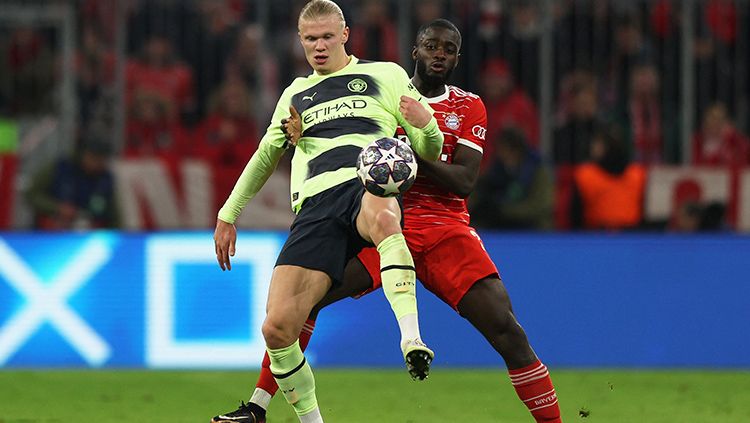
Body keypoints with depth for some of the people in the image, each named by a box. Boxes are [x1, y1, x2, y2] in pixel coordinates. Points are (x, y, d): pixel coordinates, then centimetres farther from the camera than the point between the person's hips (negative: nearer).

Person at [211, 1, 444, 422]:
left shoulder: (385, 75, 18)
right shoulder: (295, 95, 30)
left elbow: (429, 152, 14)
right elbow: (265, 158, 41)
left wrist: (426, 124, -9)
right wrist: (229, 214, 37)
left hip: (370, 186, -3)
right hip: (316, 205, 3)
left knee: (382, 216, -45)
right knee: (277, 327, -16)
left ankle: (412, 340, -55)